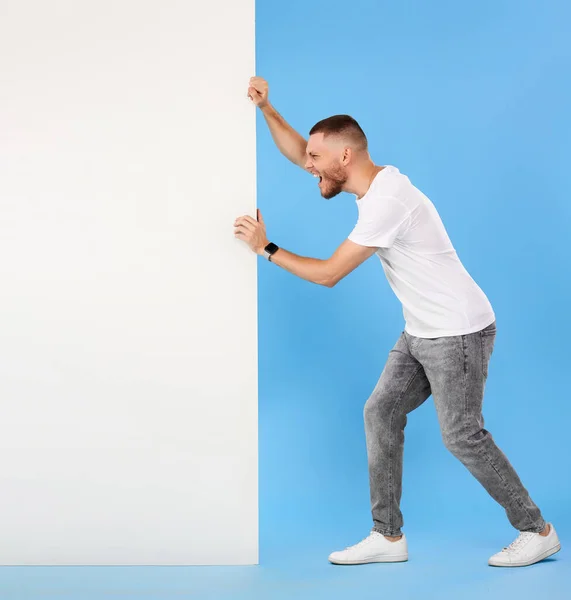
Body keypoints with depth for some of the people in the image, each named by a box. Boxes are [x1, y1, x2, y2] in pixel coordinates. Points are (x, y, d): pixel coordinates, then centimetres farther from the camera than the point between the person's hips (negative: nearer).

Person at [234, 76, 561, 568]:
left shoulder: (385, 202, -25)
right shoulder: (374, 180, 5)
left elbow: (328, 274, -21)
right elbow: (296, 152, 15)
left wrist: (267, 247, -12)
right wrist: (266, 108, 3)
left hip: (458, 333, -10)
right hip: (422, 332, 10)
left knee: (463, 437, -3)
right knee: (381, 414, 6)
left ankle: (537, 532, 16)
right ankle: (388, 537, 13)